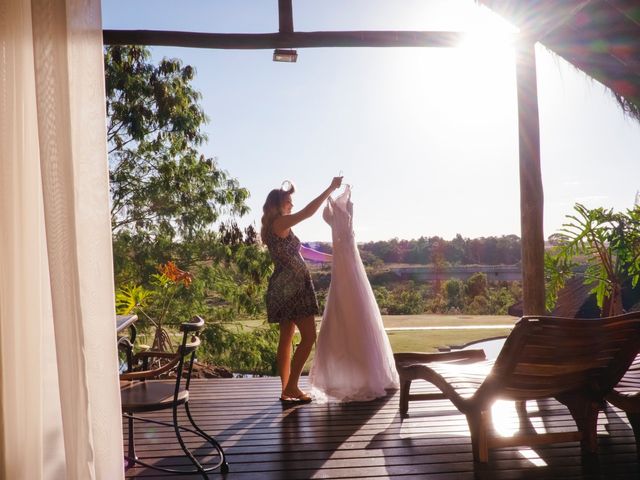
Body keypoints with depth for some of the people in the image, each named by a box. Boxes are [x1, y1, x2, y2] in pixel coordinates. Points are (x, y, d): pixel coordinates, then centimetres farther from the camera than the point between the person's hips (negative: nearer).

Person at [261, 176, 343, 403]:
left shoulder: (278, 228, 20)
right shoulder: (280, 222, -9)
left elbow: (300, 250, 23)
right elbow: (308, 211, -18)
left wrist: (330, 257, 24)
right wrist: (331, 188, -11)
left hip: (284, 288, 10)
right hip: (292, 287, -10)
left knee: (286, 338, 10)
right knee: (309, 337, -7)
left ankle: (287, 389, 14)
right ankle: (291, 387, -4)